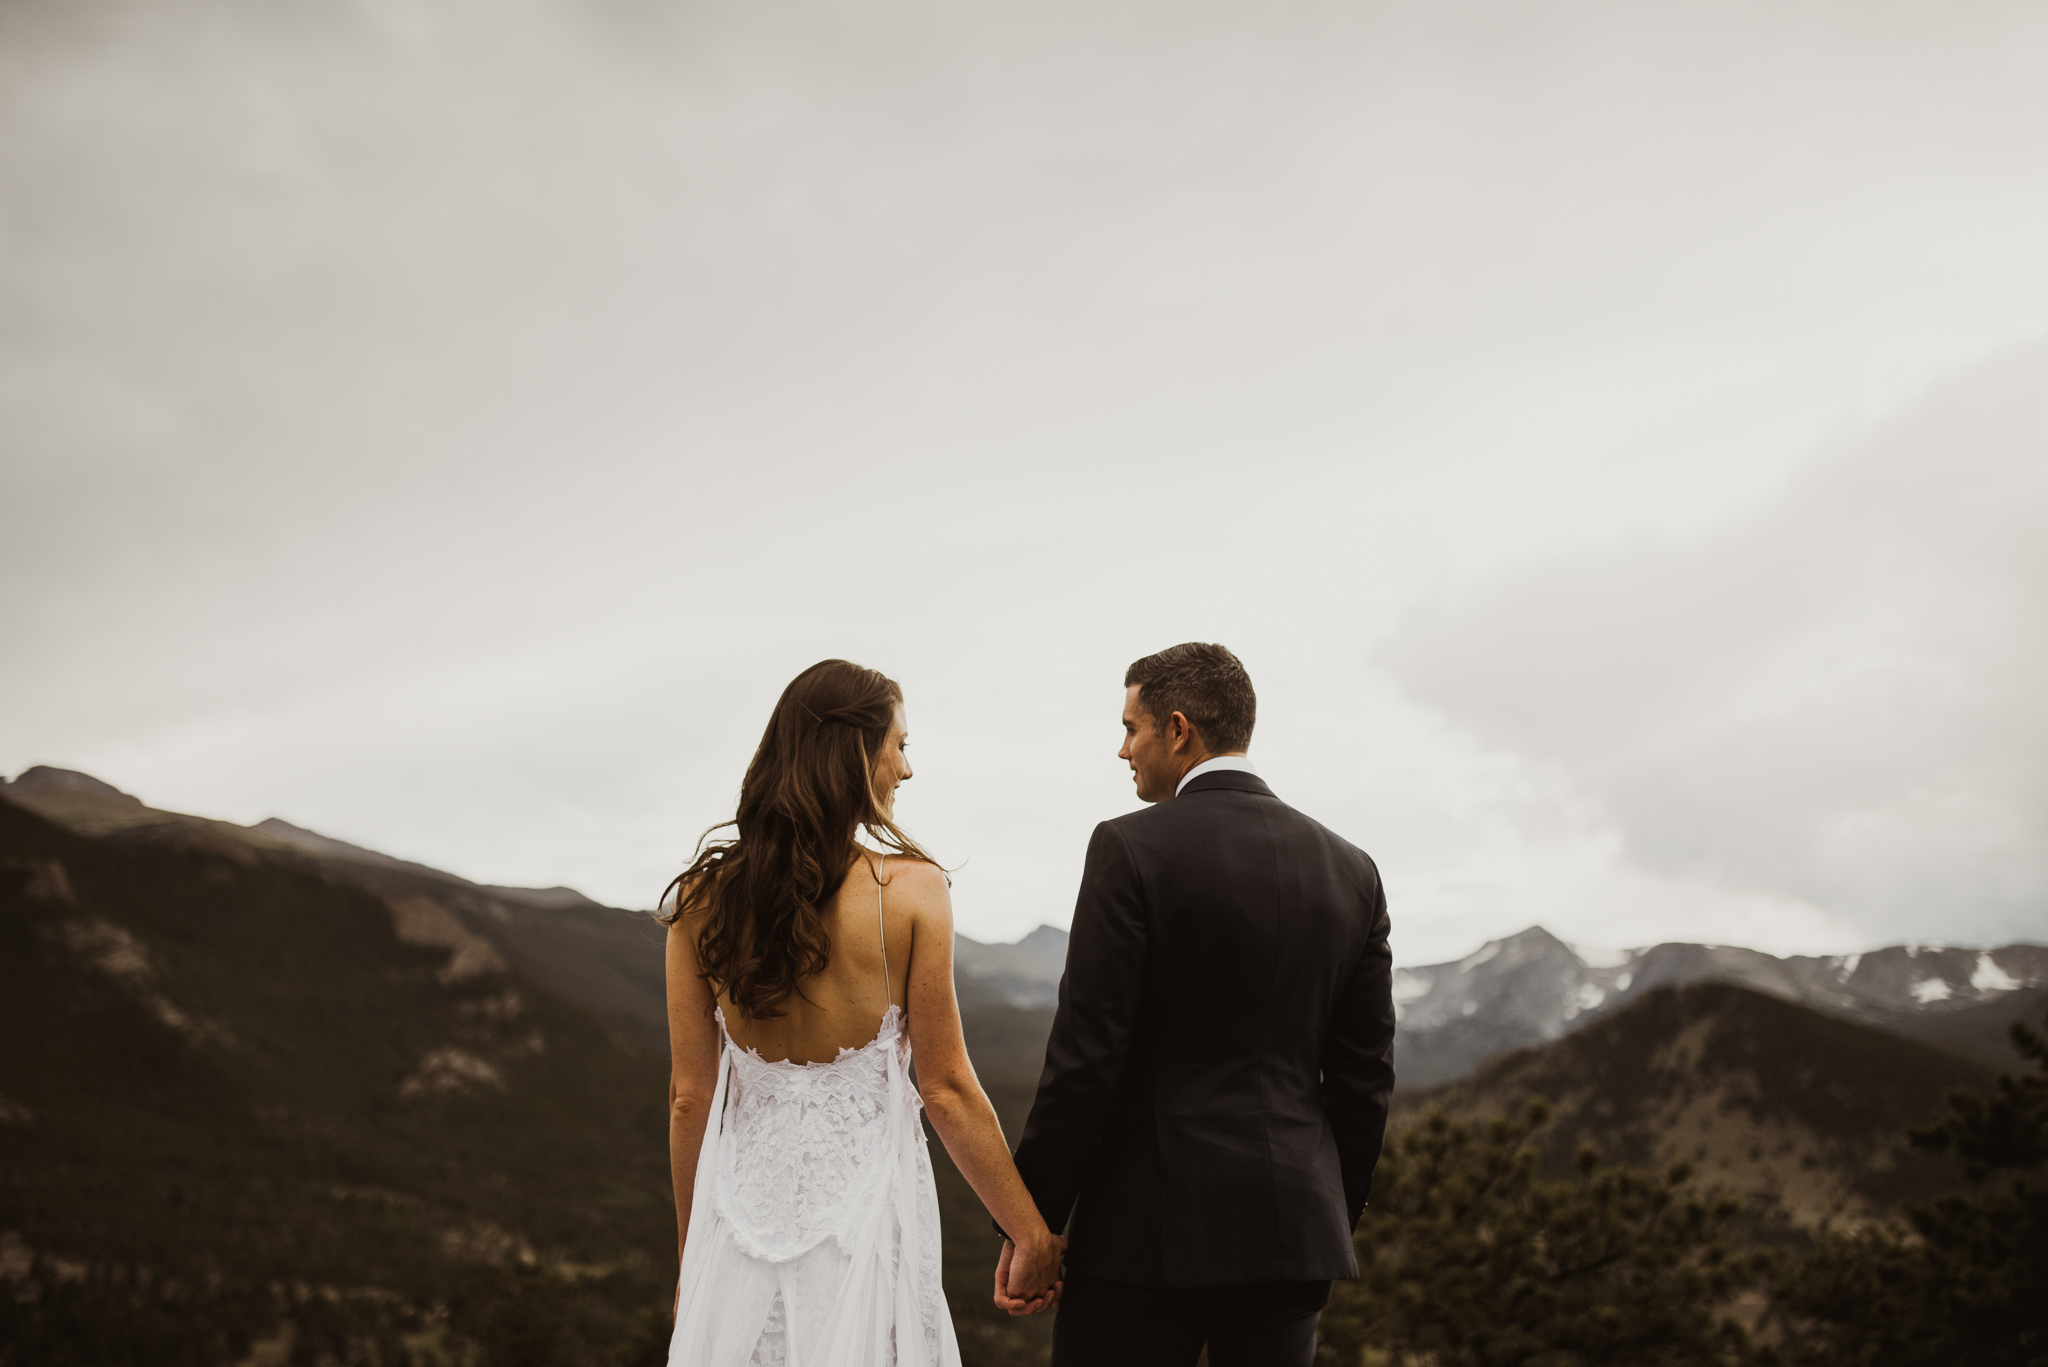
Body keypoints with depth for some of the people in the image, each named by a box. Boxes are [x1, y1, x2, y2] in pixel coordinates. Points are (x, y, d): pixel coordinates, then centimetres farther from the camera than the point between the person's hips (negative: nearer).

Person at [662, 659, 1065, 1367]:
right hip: (865, 1197, -3)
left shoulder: (703, 895, -4)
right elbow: (946, 1089, -10)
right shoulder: (910, 890, -13)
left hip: (746, 1201, 3)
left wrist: (692, 1252, 14)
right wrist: (1033, 1237, 0)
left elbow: (690, 1096, 1)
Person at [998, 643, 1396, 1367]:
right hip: (1295, 1230, 5)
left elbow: (1086, 1056, -12)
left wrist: (1030, 1225, -5)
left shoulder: (1132, 848, -9)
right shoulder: (1351, 870, 7)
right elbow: (1365, 1076, 9)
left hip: (1153, 1225, -5)